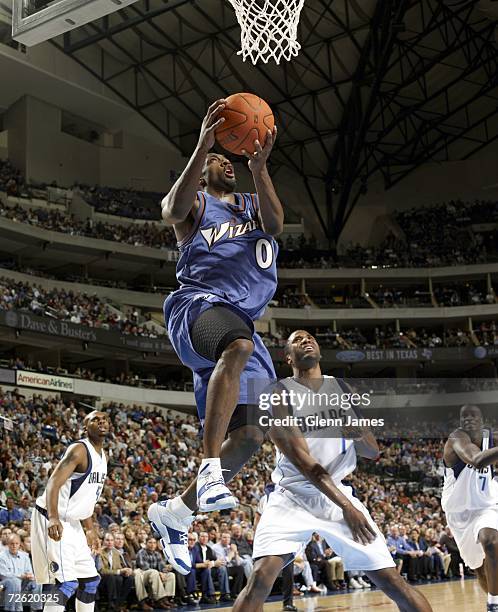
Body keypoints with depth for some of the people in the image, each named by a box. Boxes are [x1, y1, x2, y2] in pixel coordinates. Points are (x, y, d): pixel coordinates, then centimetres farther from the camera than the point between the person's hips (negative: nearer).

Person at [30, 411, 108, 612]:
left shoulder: (102, 456, 11)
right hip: (53, 521, -10)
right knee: (66, 583, -17)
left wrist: (90, 529, 22)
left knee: (90, 580, 14)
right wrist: (53, 518, -44)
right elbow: (53, 484, -30)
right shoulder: (79, 450, -18)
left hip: (72, 523, 10)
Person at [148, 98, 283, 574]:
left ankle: (174, 512, 12)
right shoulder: (193, 204, 15)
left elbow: (275, 223, 1)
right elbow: (173, 208, -12)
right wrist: (204, 144, -21)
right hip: (198, 303, -5)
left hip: (242, 321, 6)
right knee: (239, 346, -41)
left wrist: (259, 168, -14)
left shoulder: (255, 204, 26)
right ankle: (209, 467, -40)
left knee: (251, 436, -3)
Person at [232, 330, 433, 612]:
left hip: (339, 493, 4)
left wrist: (359, 434, -14)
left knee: (394, 582, -4)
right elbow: (301, 459, -16)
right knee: (261, 577, -25)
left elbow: (373, 452, 10)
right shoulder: (279, 394, -8)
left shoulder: (342, 389, 8)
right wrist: (346, 506, -23)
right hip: (293, 497, -4)